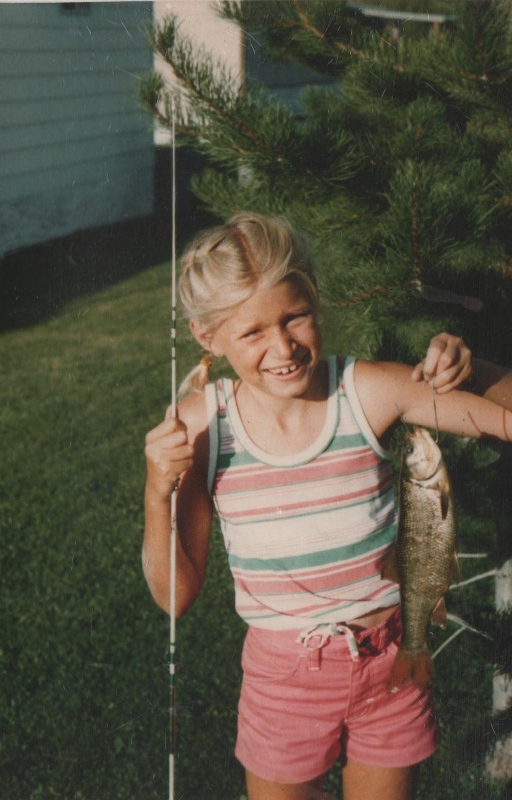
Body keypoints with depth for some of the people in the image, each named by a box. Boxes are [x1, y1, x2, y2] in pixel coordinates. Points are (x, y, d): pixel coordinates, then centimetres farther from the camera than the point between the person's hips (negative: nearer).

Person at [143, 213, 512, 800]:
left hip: (388, 663, 1)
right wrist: (158, 495, -25)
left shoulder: (370, 392, -14)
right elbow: (176, 596, -9)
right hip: (283, 672, 0)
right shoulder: (199, 425, -13)